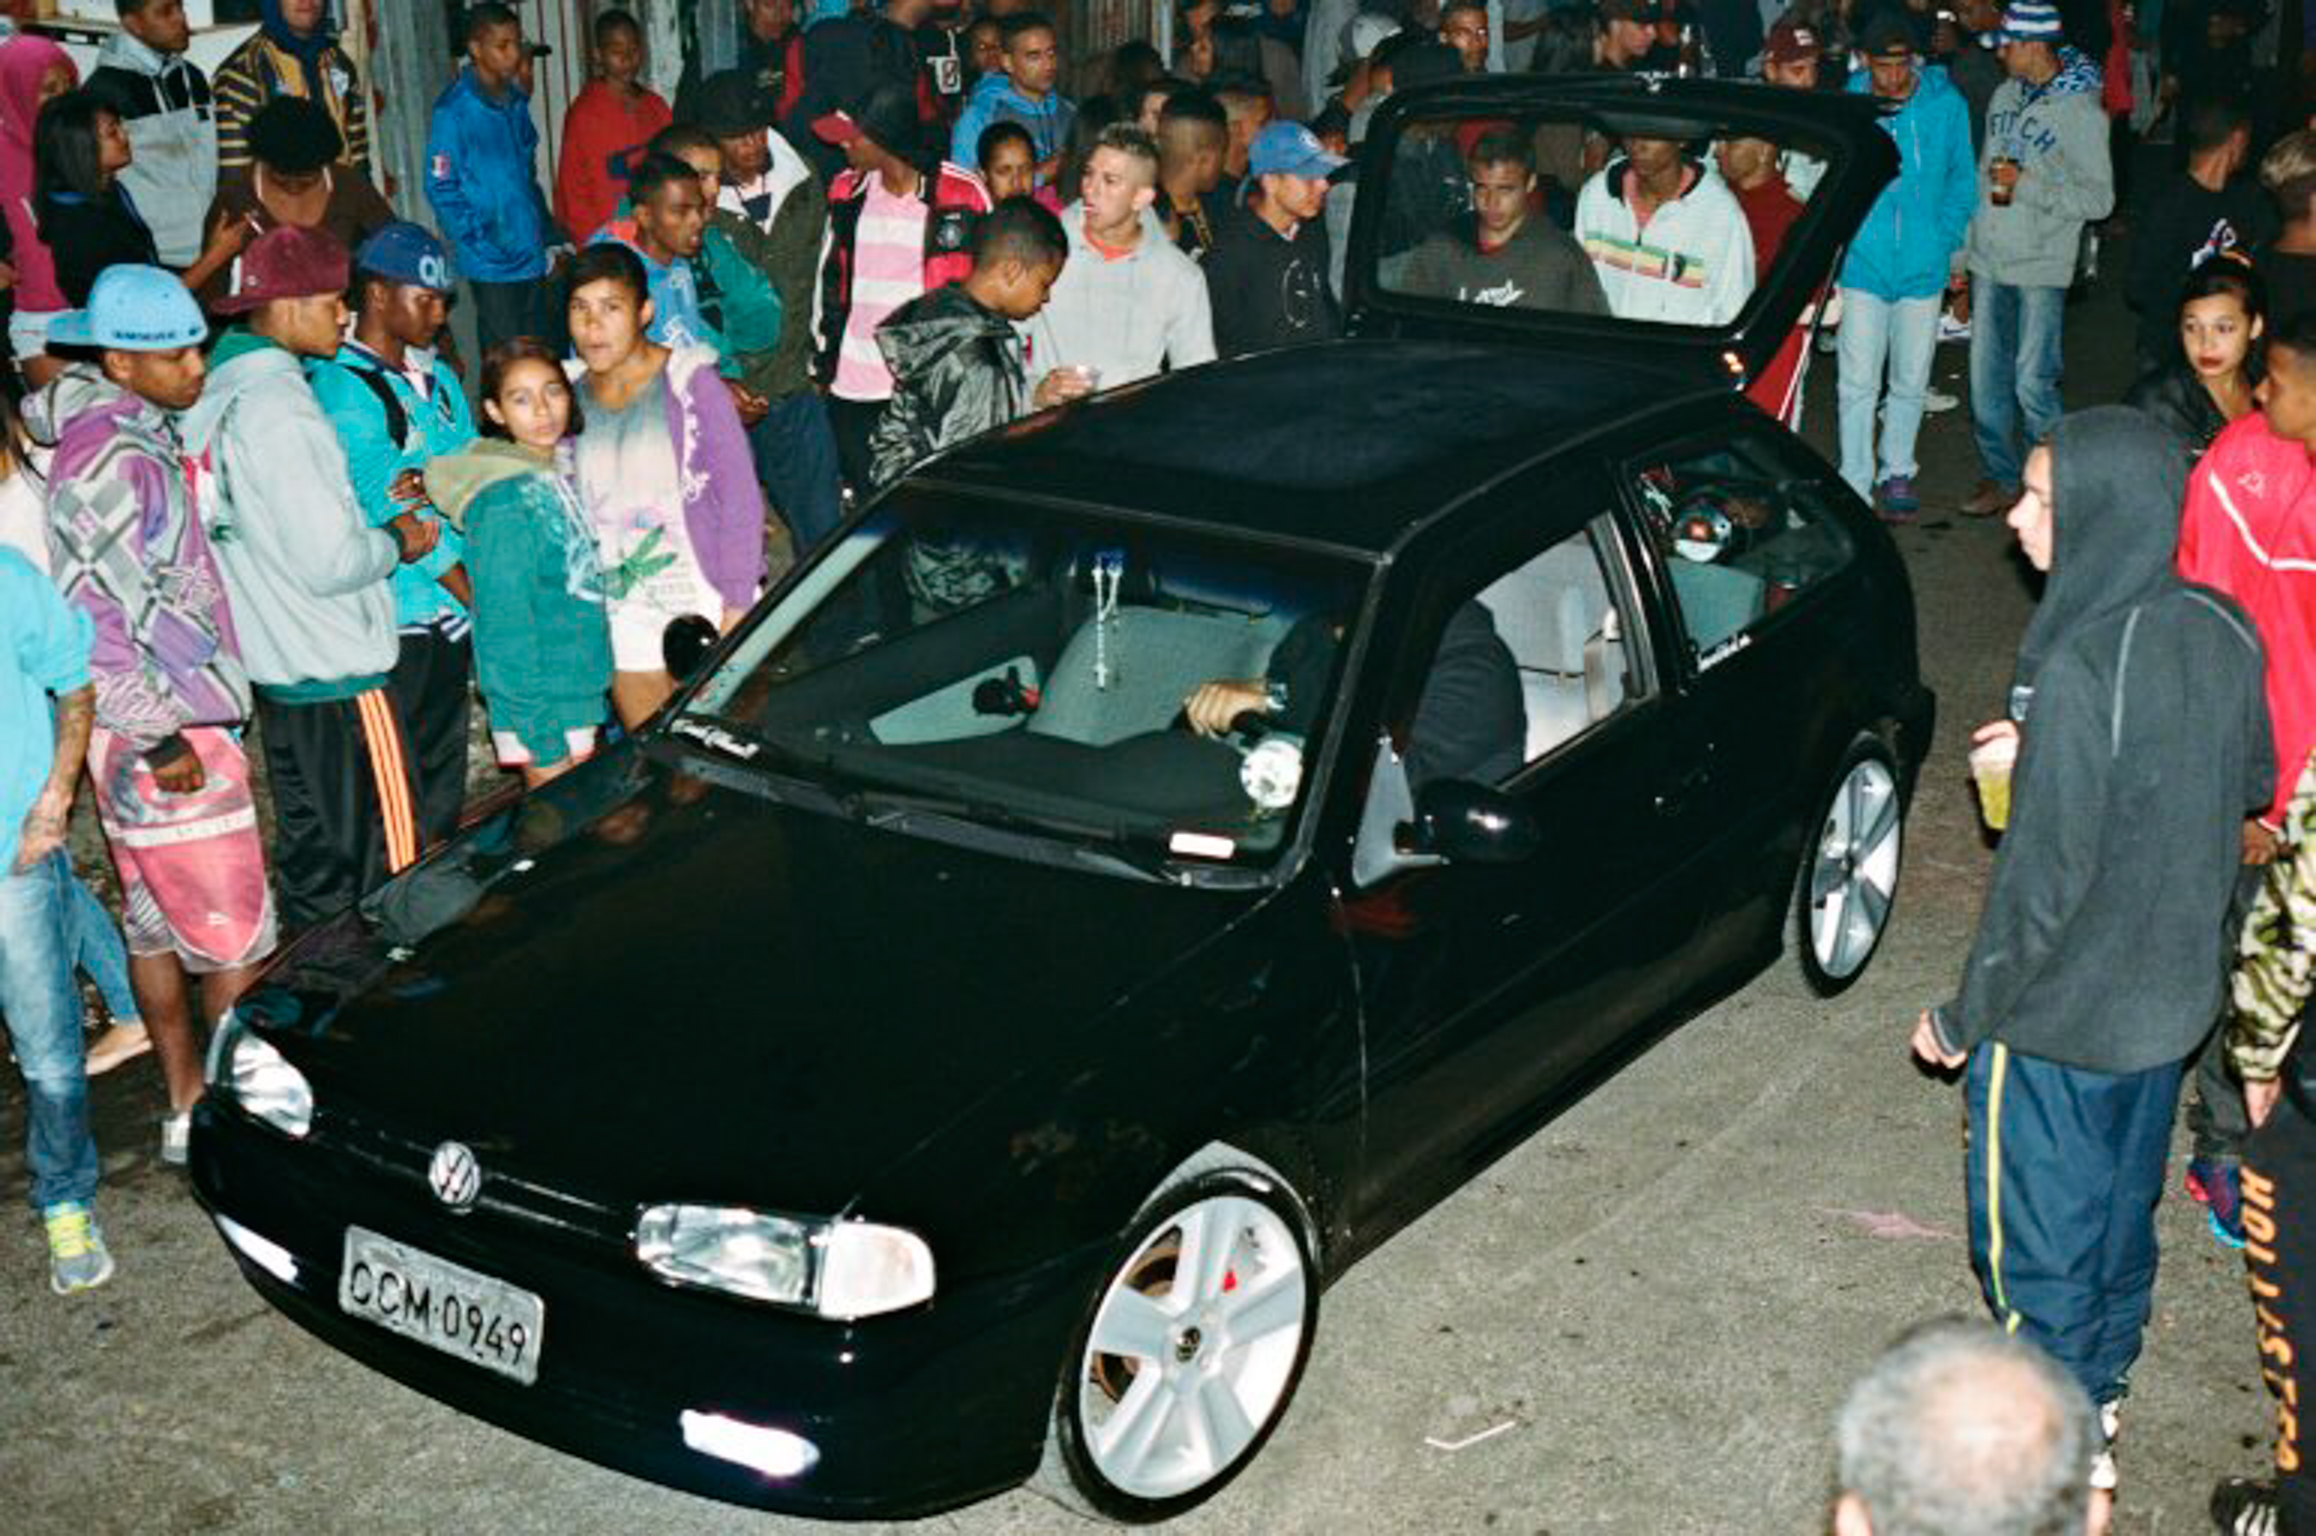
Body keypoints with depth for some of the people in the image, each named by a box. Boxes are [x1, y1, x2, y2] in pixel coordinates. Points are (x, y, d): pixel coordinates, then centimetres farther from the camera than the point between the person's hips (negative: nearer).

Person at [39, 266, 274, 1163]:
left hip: (162, 720, 10)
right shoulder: (110, 459, -20)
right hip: (163, 734, -10)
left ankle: (187, 1105, 26)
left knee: (155, 923, 16)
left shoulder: (134, 438, 11)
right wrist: (155, 736, -20)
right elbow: (84, 617, -23)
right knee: (237, 935, -2)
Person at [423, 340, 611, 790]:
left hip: (580, 696, 8)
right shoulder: (505, 503, -19)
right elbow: (505, 623, -20)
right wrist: (544, 744, -20)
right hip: (539, 708, -8)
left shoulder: (561, 470, 6)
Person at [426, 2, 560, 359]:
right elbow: (441, 189, -11)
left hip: (533, 259, 7)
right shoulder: (454, 109, -11)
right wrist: (481, 244, -15)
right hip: (494, 267, -7)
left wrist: (546, 233, 12)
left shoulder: (515, 101, 10)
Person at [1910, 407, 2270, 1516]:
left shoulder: (2082, 670, -30)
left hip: (2060, 1020, -7)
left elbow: (2042, 883, -25)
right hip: (2171, 1002, 8)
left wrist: (1963, 1018, -11)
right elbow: (2252, 787, 11)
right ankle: (2100, 1406, 43)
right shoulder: (2219, 633, -6)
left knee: (2035, 1243, 11)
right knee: (2121, 1214, 24)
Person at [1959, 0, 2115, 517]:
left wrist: (2026, 185, -19)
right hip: (1989, 261, 6)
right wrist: (1962, 250, 14)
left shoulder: (2081, 112, -11)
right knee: (1986, 376, 10)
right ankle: (2001, 477, 23)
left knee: (2032, 383, -7)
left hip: (2041, 267, -6)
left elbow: (2099, 200, -12)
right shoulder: (2007, 94, 8)